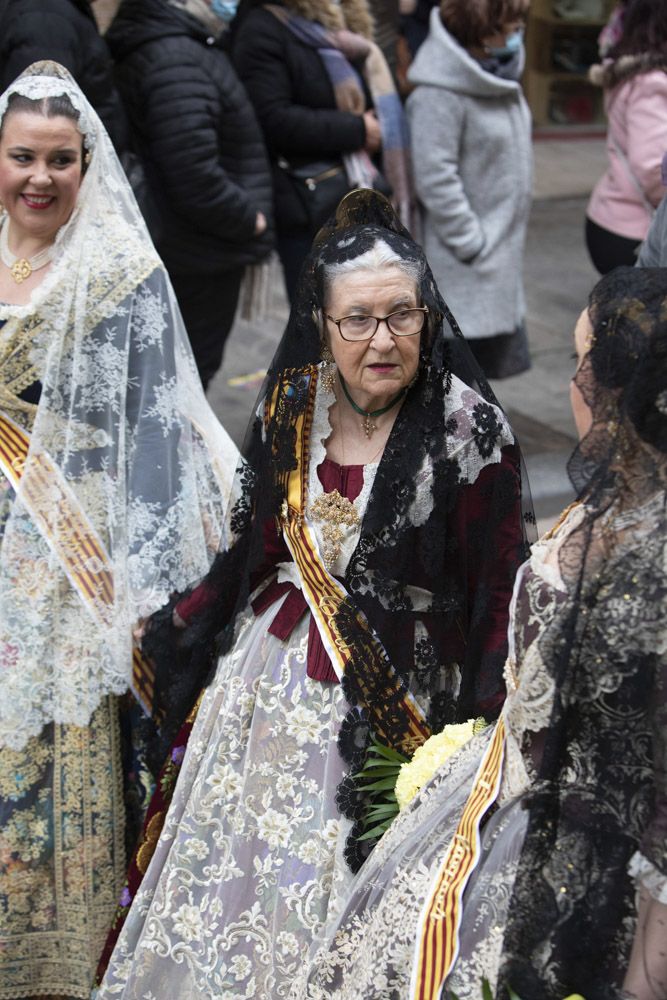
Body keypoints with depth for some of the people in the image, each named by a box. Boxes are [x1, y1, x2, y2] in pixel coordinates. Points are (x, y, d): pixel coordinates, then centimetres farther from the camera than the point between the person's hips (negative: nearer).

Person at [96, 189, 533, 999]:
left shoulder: (469, 428, -16)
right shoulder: (292, 405, -1)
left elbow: (494, 593, -12)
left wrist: (478, 737, -14)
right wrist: (172, 628, 11)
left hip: (394, 696, -5)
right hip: (273, 674, 5)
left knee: (342, 901, 5)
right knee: (237, 866, 18)